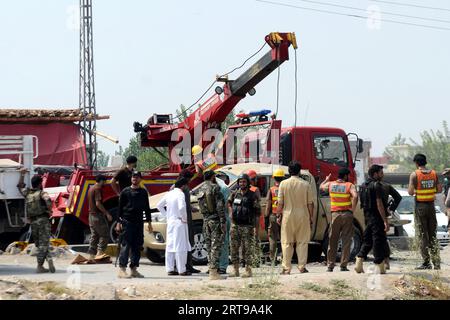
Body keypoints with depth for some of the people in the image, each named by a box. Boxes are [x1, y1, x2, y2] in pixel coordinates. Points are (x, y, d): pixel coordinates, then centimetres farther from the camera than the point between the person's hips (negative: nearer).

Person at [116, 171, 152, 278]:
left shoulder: (143, 192, 14)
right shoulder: (126, 191, 2)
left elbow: (147, 208, 19)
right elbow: (120, 208, 2)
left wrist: (149, 222, 14)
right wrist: (119, 222, -5)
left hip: (139, 222, 5)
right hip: (127, 221, -5)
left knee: (137, 246, 5)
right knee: (126, 245, -9)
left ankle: (134, 269, 10)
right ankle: (122, 269, -10)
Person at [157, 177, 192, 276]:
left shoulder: (169, 194, 10)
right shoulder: (180, 194, -13)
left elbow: (159, 205, 17)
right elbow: (181, 207, -28)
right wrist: (184, 218, -14)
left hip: (170, 222, 8)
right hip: (179, 223, -8)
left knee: (170, 246, 9)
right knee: (180, 246, -5)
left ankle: (170, 269, 11)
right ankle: (182, 270, -4)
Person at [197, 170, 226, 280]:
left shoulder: (201, 190, 11)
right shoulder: (215, 188, -10)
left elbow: (201, 206, 13)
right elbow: (220, 206, -15)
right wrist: (223, 221, -15)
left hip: (206, 220, 7)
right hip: (215, 220, -7)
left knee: (209, 246, 11)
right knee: (216, 246, -6)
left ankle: (211, 270, 12)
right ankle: (214, 272, -11)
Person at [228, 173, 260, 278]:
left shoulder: (252, 195, -2)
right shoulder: (235, 194, 9)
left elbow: (257, 210, 0)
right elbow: (229, 203, 25)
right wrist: (231, 213, 12)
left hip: (247, 226, -4)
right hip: (235, 225, 4)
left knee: (246, 248, -5)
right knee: (234, 248, 5)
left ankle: (248, 270, -1)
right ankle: (235, 270, 12)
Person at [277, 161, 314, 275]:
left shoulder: (284, 184, -4)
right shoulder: (305, 184, -2)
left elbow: (280, 203, -3)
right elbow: (310, 203, -1)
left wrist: (279, 215, 7)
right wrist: (311, 218, 7)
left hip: (288, 215, 0)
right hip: (303, 215, 0)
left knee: (287, 243, 6)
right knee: (302, 242, 7)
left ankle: (286, 268, 3)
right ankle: (302, 267, 5)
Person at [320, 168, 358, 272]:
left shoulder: (330, 184, 6)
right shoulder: (349, 185, -4)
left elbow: (321, 187, 26)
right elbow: (355, 196, -21)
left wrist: (327, 179, 43)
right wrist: (353, 208, -11)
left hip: (335, 214, 2)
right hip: (347, 214, -2)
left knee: (332, 241, 10)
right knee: (346, 241, 3)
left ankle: (330, 265, 11)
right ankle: (343, 265, 1)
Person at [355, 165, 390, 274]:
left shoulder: (363, 186, 12)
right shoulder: (376, 185, -14)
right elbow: (379, 204, -19)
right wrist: (385, 221, -19)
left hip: (367, 217, 8)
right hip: (376, 217, -8)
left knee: (367, 240, 15)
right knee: (379, 241, -2)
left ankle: (359, 260, 3)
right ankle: (380, 267, 0)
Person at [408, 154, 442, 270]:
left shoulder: (414, 175, -10)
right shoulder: (433, 173, 3)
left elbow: (410, 192, -15)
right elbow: (439, 189, 4)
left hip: (420, 206, -4)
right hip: (431, 206, 4)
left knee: (422, 235, 0)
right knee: (433, 235, 11)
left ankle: (426, 262, -4)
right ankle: (436, 262, 8)